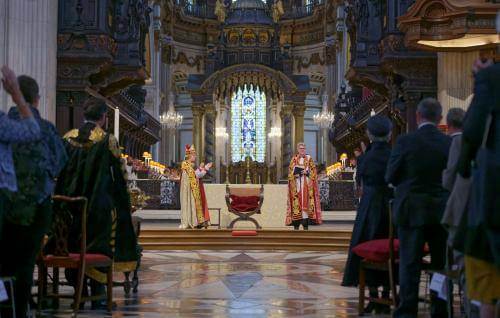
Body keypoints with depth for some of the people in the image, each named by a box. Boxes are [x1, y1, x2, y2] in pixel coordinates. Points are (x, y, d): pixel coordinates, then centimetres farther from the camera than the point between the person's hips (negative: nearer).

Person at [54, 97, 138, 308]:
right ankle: (97, 296, 4)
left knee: (75, 248, 13)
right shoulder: (108, 140, -9)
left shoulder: (68, 138, 2)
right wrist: (123, 201, 5)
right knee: (99, 248, 5)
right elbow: (119, 174, -7)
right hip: (100, 204, -4)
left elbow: (59, 172, 6)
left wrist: (63, 200, 15)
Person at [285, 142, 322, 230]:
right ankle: (296, 224, -7)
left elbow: (313, 171, 7)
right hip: (296, 183, 0)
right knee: (296, 202, -7)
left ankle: (305, 223, -8)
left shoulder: (309, 158, 10)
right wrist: (296, 173, -11)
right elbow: (290, 171, 8)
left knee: (306, 200, -7)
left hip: (306, 184, 0)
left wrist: (307, 172, -11)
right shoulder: (294, 159, 11)